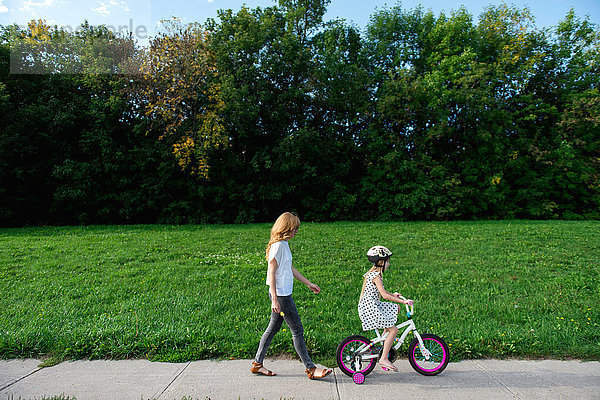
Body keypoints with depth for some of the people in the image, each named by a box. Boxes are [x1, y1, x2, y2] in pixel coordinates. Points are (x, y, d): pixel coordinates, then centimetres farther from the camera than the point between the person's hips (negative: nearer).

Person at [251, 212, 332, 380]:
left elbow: (291, 268, 20)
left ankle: (257, 364, 26)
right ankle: (310, 368, 11)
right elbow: (271, 273, -19)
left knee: (273, 328, 16)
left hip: (283, 294, 10)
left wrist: (309, 283, 23)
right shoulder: (278, 245, -18)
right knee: (297, 331, 0)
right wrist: (274, 300, -20)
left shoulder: (284, 244, 11)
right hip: (281, 295, -10)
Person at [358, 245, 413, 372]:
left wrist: (393, 294, 24)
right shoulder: (376, 276, -18)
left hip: (370, 306, 10)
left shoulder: (372, 273, 13)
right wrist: (403, 301, -22)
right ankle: (383, 359, -2)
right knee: (393, 330, -9)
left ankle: (384, 340, 18)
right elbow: (384, 295, -25)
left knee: (396, 308, 18)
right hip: (369, 308, -10)